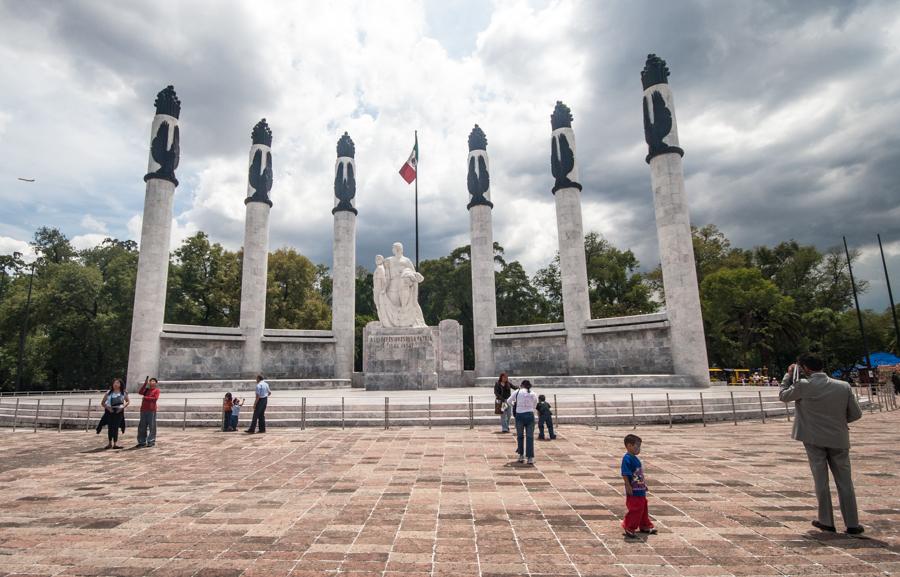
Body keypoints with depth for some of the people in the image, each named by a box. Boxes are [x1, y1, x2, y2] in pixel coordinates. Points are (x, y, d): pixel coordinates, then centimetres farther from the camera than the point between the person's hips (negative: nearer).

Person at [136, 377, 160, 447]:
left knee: (152, 427, -4)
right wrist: (145, 383, -5)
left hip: (152, 410, -5)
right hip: (143, 410, 5)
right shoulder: (146, 389, 17)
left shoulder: (156, 390, 5)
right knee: (142, 426, 7)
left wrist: (146, 398, -8)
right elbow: (140, 392, -4)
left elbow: (155, 398, -9)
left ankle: (151, 442, 2)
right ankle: (142, 442, 15)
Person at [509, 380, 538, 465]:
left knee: (520, 436, 15)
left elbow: (509, 401, 12)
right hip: (530, 415, 0)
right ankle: (530, 458, 0)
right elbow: (534, 406, 13)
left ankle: (521, 456, 19)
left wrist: (515, 403, 31)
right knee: (530, 437, 3)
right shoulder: (533, 394, 7)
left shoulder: (517, 392, 3)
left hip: (519, 415, 0)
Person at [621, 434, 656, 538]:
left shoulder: (635, 458, 10)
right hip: (634, 491, -10)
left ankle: (645, 526, 36)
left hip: (641, 490, 10)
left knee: (643, 508, 21)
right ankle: (629, 528, 11)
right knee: (635, 509, -3)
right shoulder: (627, 458, -20)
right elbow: (625, 474, -24)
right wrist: (628, 487, -23)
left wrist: (644, 482, 21)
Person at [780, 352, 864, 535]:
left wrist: (789, 375, 10)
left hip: (814, 440, -2)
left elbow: (783, 395, 4)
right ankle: (852, 524, 16)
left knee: (821, 481, 7)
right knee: (844, 482, 11)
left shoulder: (803, 386, -12)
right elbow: (856, 414, 3)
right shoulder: (844, 386, -3)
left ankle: (826, 521, 15)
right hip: (838, 440, 2)